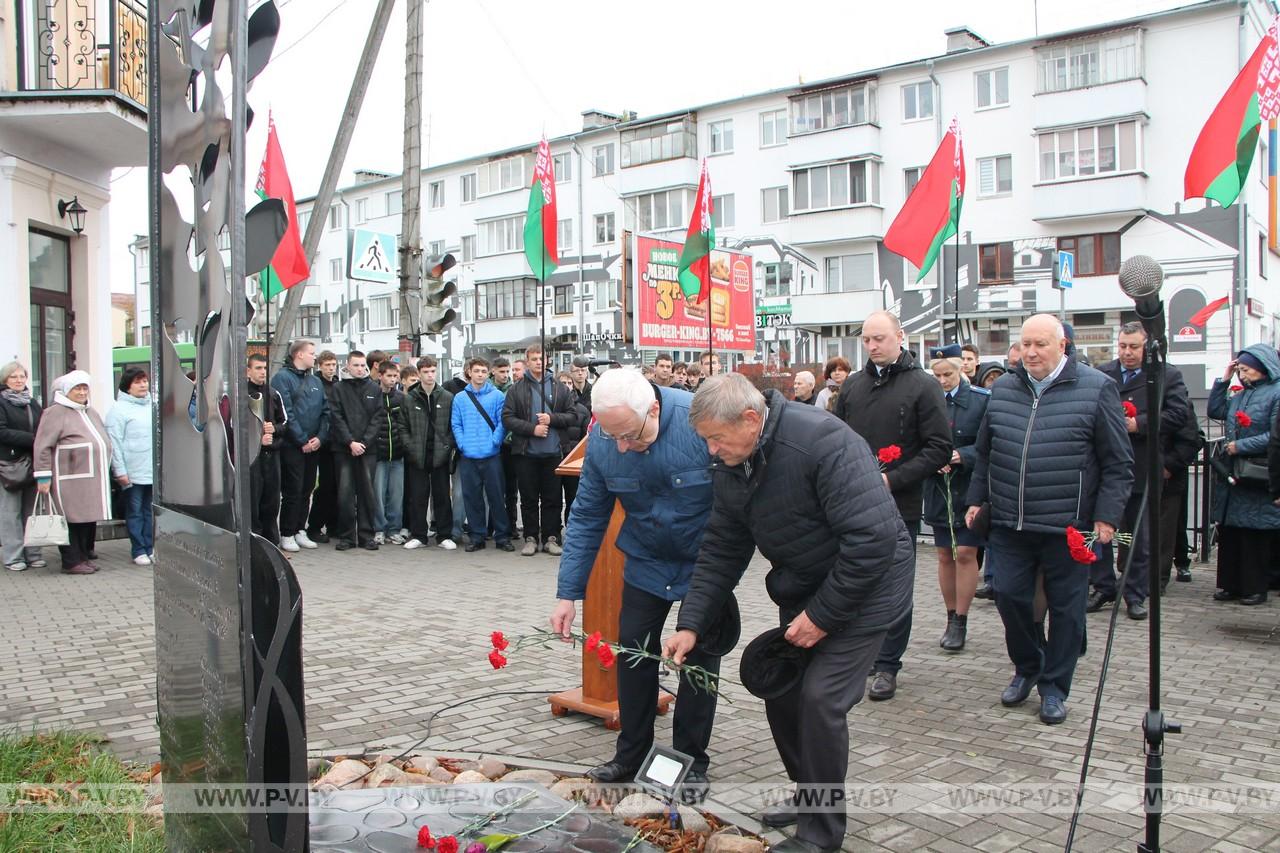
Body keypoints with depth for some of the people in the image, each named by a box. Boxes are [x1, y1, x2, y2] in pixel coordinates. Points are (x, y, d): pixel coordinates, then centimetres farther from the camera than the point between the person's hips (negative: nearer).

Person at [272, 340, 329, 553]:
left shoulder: (316, 381, 16)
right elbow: (284, 413, -14)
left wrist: (320, 437, -4)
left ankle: (300, 530, 20)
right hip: (291, 445, -7)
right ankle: (287, 535, 4)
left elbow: (325, 411, 11)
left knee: (307, 490, 11)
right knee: (292, 491, -4)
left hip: (314, 446, 7)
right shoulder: (282, 378, -6)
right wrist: (302, 440, -14)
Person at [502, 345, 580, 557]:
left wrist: (552, 418, -11)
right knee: (529, 499, 7)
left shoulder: (560, 389, 7)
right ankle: (531, 538, 16)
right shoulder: (516, 390, 3)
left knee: (552, 498, 5)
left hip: (553, 452, 1)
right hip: (526, 452, -1)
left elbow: (573, 416, 5)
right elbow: (507, 419, -3)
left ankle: (551, 538, 14)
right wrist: (531, 429, -13)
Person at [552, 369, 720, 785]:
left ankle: (691, 761, 19)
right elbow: (587, 517, -7)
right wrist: (568, 593, -9)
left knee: (700, 654, 2)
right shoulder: (601, 440, -17)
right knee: (633, 651, 4)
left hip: (705, 561, -3)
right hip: (646, 559, 3)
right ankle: (631, 756, 21)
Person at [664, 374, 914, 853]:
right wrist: (690, 624, -6)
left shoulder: (823, 441, -30)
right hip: (801, 589, 8)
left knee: (820, 698, -11)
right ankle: (809, 795, 32)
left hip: (863, 585, -7)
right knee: (781, 692, 8)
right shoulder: (729, 466, -5)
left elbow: (873, 538, -31)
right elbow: (721, 551, 2)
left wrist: (823, 615, -23)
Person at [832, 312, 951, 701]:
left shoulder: (923, 386, -4)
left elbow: (939, 449, -9)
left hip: (900, 507, -4)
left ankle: (887, 665, 18)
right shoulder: (852, 385, 9)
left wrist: (891, 480, -16)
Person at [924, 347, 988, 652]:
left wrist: (960, 456, -21)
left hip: (969, 489, -3)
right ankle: (951, 618, 23)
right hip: (939, 488, 3)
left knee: (965, 553, -3)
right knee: (945, 555, 10)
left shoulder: (982, 399, -4)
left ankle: (960, 623, 8)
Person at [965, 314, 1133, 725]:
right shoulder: (1002, 389, 8)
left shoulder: (1096, 388, -4)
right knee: (1009, 595, 5)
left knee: (1065, 607, 7)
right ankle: (1027, 667, 29)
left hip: (1068, 527, -3)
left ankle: (1054, 687, 23)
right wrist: (976, 498, 12)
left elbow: (1118, 463, -3)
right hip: (1009, 523, 3)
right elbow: (984, 452, 17)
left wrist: (1107, 516, -9)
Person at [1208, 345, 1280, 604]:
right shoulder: (1241, 395, 13)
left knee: (1255, 535, 1)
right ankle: (1230, 585, 19)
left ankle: (1255, 588, 11)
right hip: (1231, 475, 7)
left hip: (1258, 479, -7)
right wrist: (1224, 379, 9)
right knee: (1228, 533, 10)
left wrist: (1241, 446, -14)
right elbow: (1215, 411, 13)